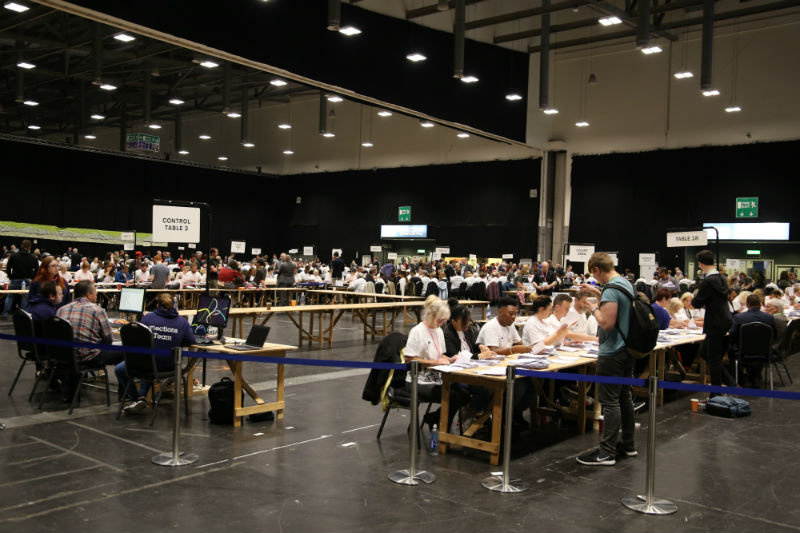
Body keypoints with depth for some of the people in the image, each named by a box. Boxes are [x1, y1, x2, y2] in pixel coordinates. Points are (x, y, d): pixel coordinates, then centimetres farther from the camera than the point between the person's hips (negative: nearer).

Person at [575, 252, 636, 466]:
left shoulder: (611, 289, -19)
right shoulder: (626, 284, 11)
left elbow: (607, 323, -25)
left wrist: (594, 309, -8)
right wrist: (597, 293, 25)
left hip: (612, 353, -10)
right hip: (628, 350, 10)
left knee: (610, 402, -6)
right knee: (625, 397, 16)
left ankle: (607, 453, -2)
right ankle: (628, 445, 26)